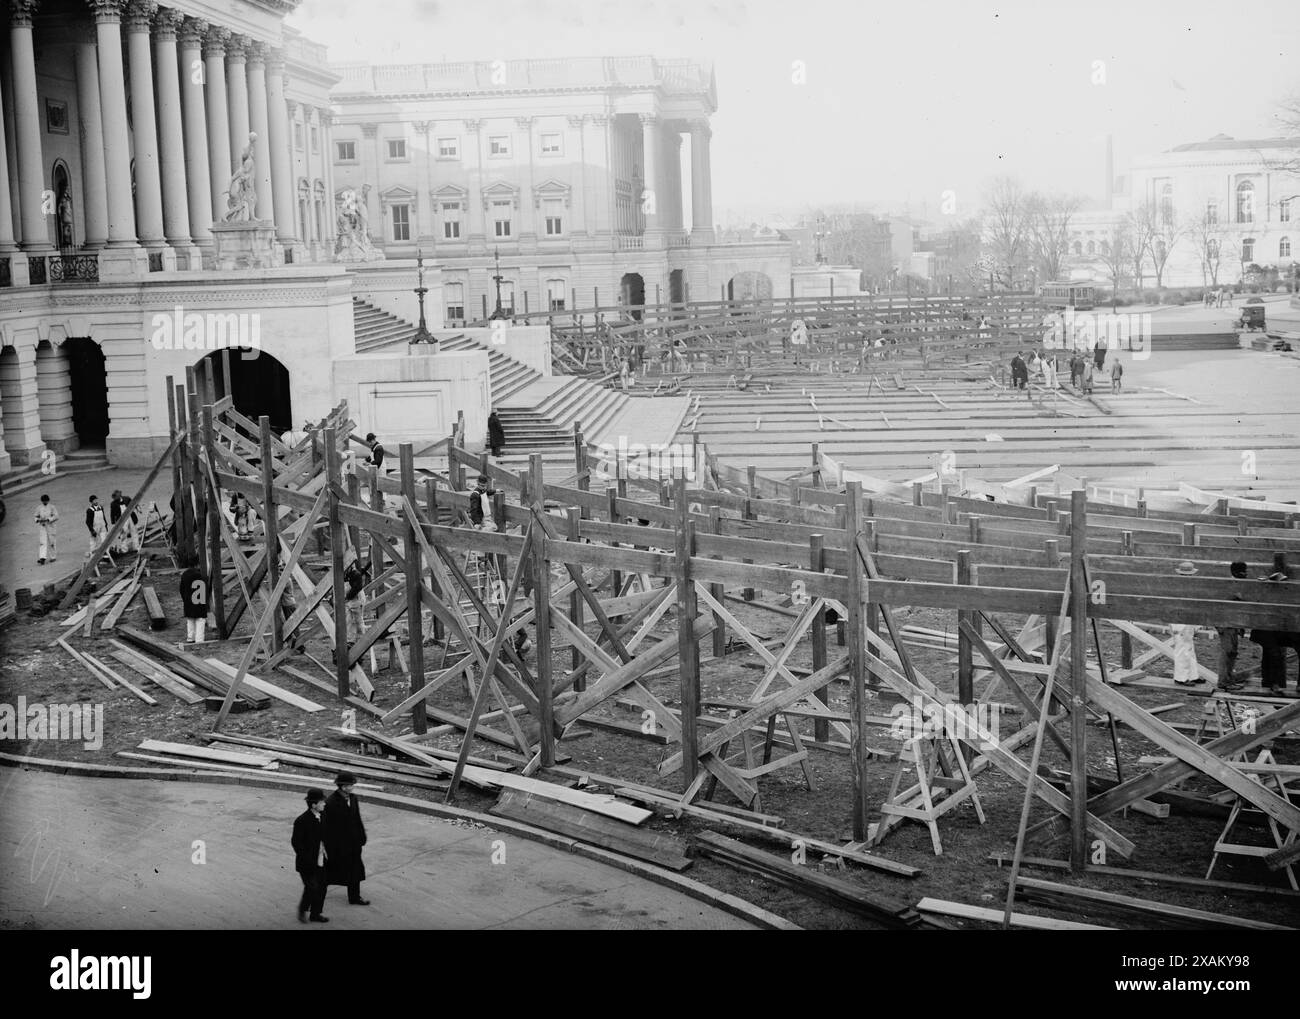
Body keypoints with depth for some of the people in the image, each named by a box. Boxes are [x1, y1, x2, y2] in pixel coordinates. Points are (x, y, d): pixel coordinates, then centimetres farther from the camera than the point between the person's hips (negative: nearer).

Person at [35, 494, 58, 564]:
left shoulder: (52, 507, -7)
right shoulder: (39, 508, 4)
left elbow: (56, 516, -12)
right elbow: (36, 516, 13)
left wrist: (48, 520, -22)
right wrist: (38, 520, -10)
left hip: (51, 526, -2)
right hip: (42, 527, 2)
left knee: (52, 542, 6)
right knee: (43, 542, -8)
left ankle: (53, 557, 22)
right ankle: (42, 558, -16)